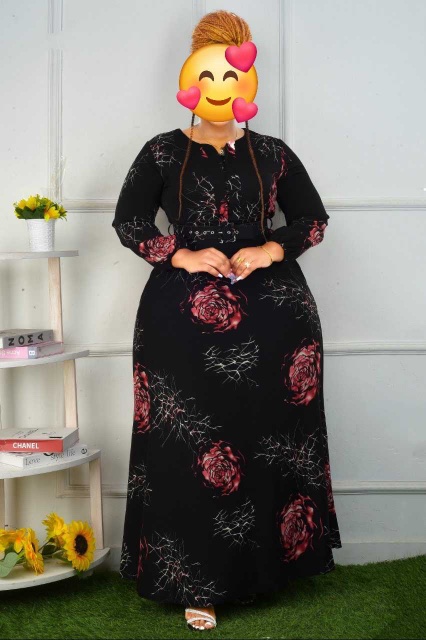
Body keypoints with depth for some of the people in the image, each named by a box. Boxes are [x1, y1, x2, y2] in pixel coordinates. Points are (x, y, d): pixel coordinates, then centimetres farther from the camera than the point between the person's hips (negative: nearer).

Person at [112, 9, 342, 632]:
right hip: (186, 317, -1)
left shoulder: (272, 153, 10)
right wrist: (182, 256, -8)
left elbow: (313, 218, 13)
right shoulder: (163, 152, 7)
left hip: (272, 313, 2)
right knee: (188, 445, -4)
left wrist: (271, 251, -5)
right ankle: (198, 582, 3)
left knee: (271, 438, 1)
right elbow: (128, 221, 6)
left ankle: (270, 558, 16)